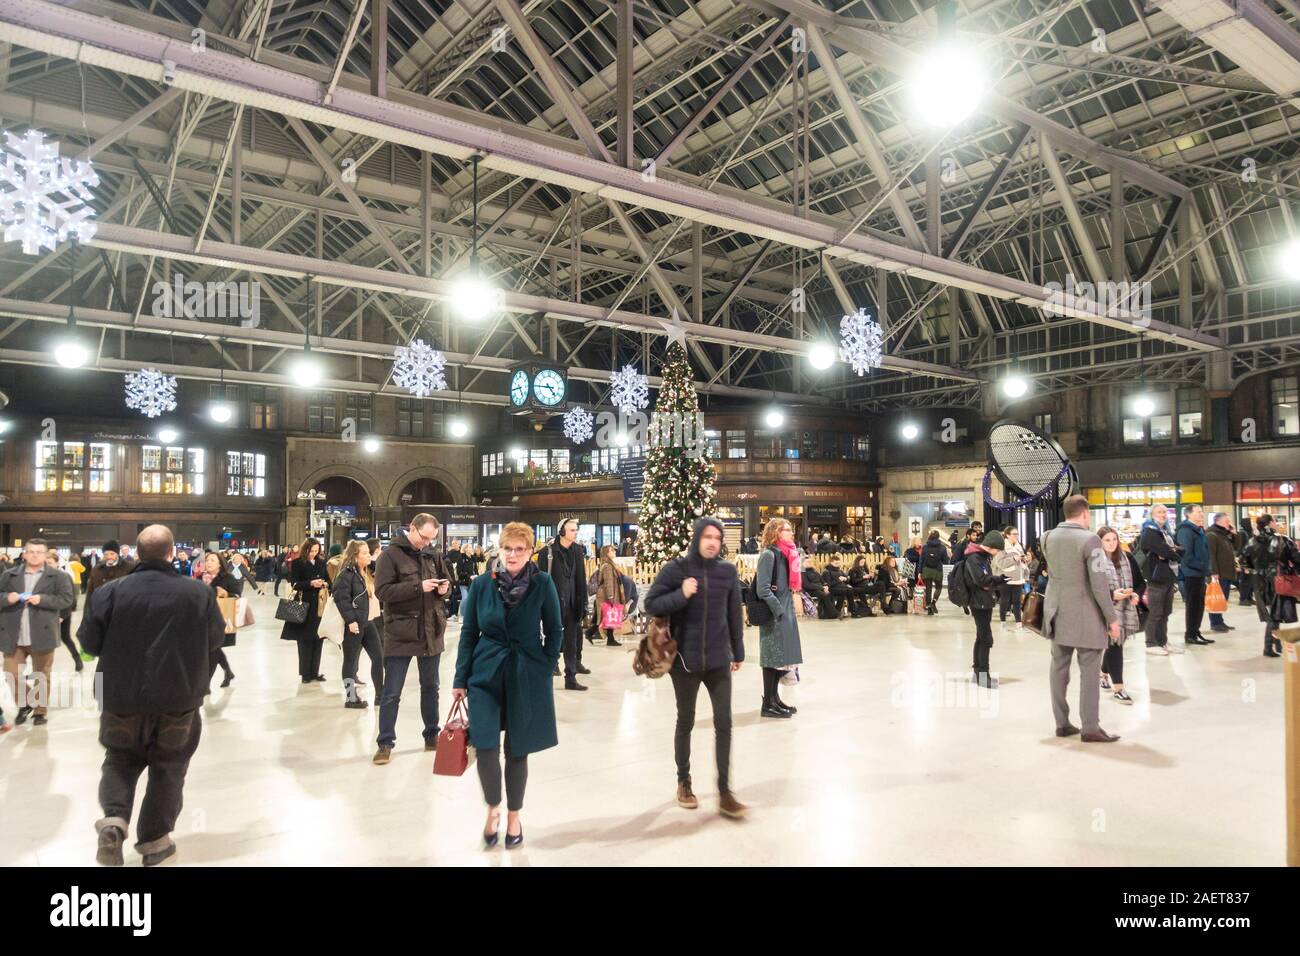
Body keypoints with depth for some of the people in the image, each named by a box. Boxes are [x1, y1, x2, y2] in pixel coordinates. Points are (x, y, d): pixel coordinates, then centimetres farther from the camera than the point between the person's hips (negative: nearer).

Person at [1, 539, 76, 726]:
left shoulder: (57, 576, -1)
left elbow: (67, 599, -7)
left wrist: (42, 599, -18)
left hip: (41, 635, -2)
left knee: (41, 677, 8)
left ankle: (40, 710, 22)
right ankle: (24, 704, 30)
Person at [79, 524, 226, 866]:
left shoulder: (112, 592, -11)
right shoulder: (199, 593, -10)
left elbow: (89, 640, -3)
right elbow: (216, 640, 2)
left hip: (123, 696, 1)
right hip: (179, 697, 0)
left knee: (121, 760, 21)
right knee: (168, 767, 14)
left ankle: (114, 818, -1)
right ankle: (154, 839, 21)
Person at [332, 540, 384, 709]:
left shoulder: (366, 573, 13)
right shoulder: (347, 574, -13)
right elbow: (341, 598, -20)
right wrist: (350, 620, -22)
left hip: (368, 622, 8)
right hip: (353, 624, -8)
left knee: (378, 657, 8)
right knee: (351, 661, 3)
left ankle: (380, 694, 17)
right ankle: (351, 698, 11)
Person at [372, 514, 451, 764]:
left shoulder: (433, 555, 5)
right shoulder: (390, 555, -10)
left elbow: (447, 581, 17)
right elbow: (382, 591, -17)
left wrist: (444, 588, -7)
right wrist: (418, 587, -24)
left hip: (431, 632, 5)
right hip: (400, 634, -5)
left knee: (430, 687, 17)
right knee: (391, 693, 2)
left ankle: (432, 736, 29)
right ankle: (385, 743, 14)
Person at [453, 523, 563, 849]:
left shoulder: (543, 584, -8)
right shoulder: (481, 584, -3)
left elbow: (554, 631, 2)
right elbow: (468, 633, 3)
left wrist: (544, 668, -4)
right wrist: (460, 679, 3)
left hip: (527, 677, -1)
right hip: (486, 674, 1)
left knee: (517, 750, 8)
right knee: (486, 748, -7)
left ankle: (513, 816, 29)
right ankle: (493, 808, 21)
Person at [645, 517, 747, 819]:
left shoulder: (728, 570, 0)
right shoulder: (676, 569, -8)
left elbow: (734, 614, 8)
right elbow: (650, 604, -8)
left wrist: (738, 652, 13)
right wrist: (680, 595, -23)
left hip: (718, 659, 2)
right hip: (685, 658, -2)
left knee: (723, 722, 0)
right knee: (685, 722, 12)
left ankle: (724, 793, 9)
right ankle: (683, 783, 30)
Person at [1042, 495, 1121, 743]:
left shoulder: (1048, 537, 3)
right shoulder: (1089, 539, -16)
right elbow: (1100, 585, -17)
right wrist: (1112, 619, -9)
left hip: (1057, 614, 6)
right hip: (1084, 616, -6)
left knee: (1059, 668, 10)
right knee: (1089, 672, 1)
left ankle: (1062, 723, 17)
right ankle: (1090, 728, 4)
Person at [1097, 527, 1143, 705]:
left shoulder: (1127, 558, 4)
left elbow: (1141, 581, 11)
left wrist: (1137, 594, -9)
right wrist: (1112, 595, -22)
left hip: (1126, 610, 5)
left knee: (1115, 644, 16)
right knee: (1114, 645, -5)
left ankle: (1104, 674, 39)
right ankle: (1118, 688, 1)